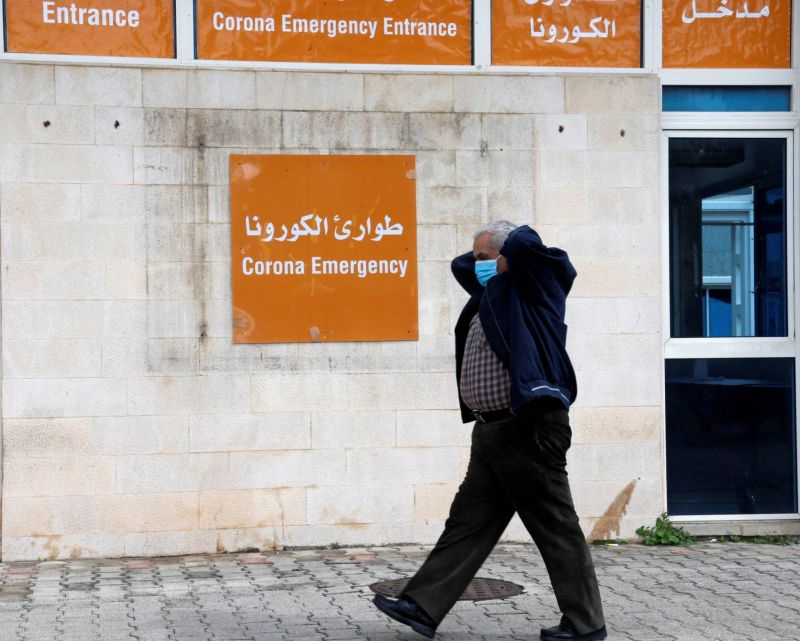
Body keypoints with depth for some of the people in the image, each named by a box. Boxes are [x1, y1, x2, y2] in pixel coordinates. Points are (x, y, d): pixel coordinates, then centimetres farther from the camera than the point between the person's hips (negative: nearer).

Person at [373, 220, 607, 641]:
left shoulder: (532, 289, -6)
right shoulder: (491, 293, 19)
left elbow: (523, 242, -24)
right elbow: (459, 265, 36)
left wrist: (507, 257, -3)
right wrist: (484, 261, 18)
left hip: (528, 430, -9)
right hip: (492, 431, 10)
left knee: (556, 527, -2)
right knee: (468, 522, 9)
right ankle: (423, 607, 11)